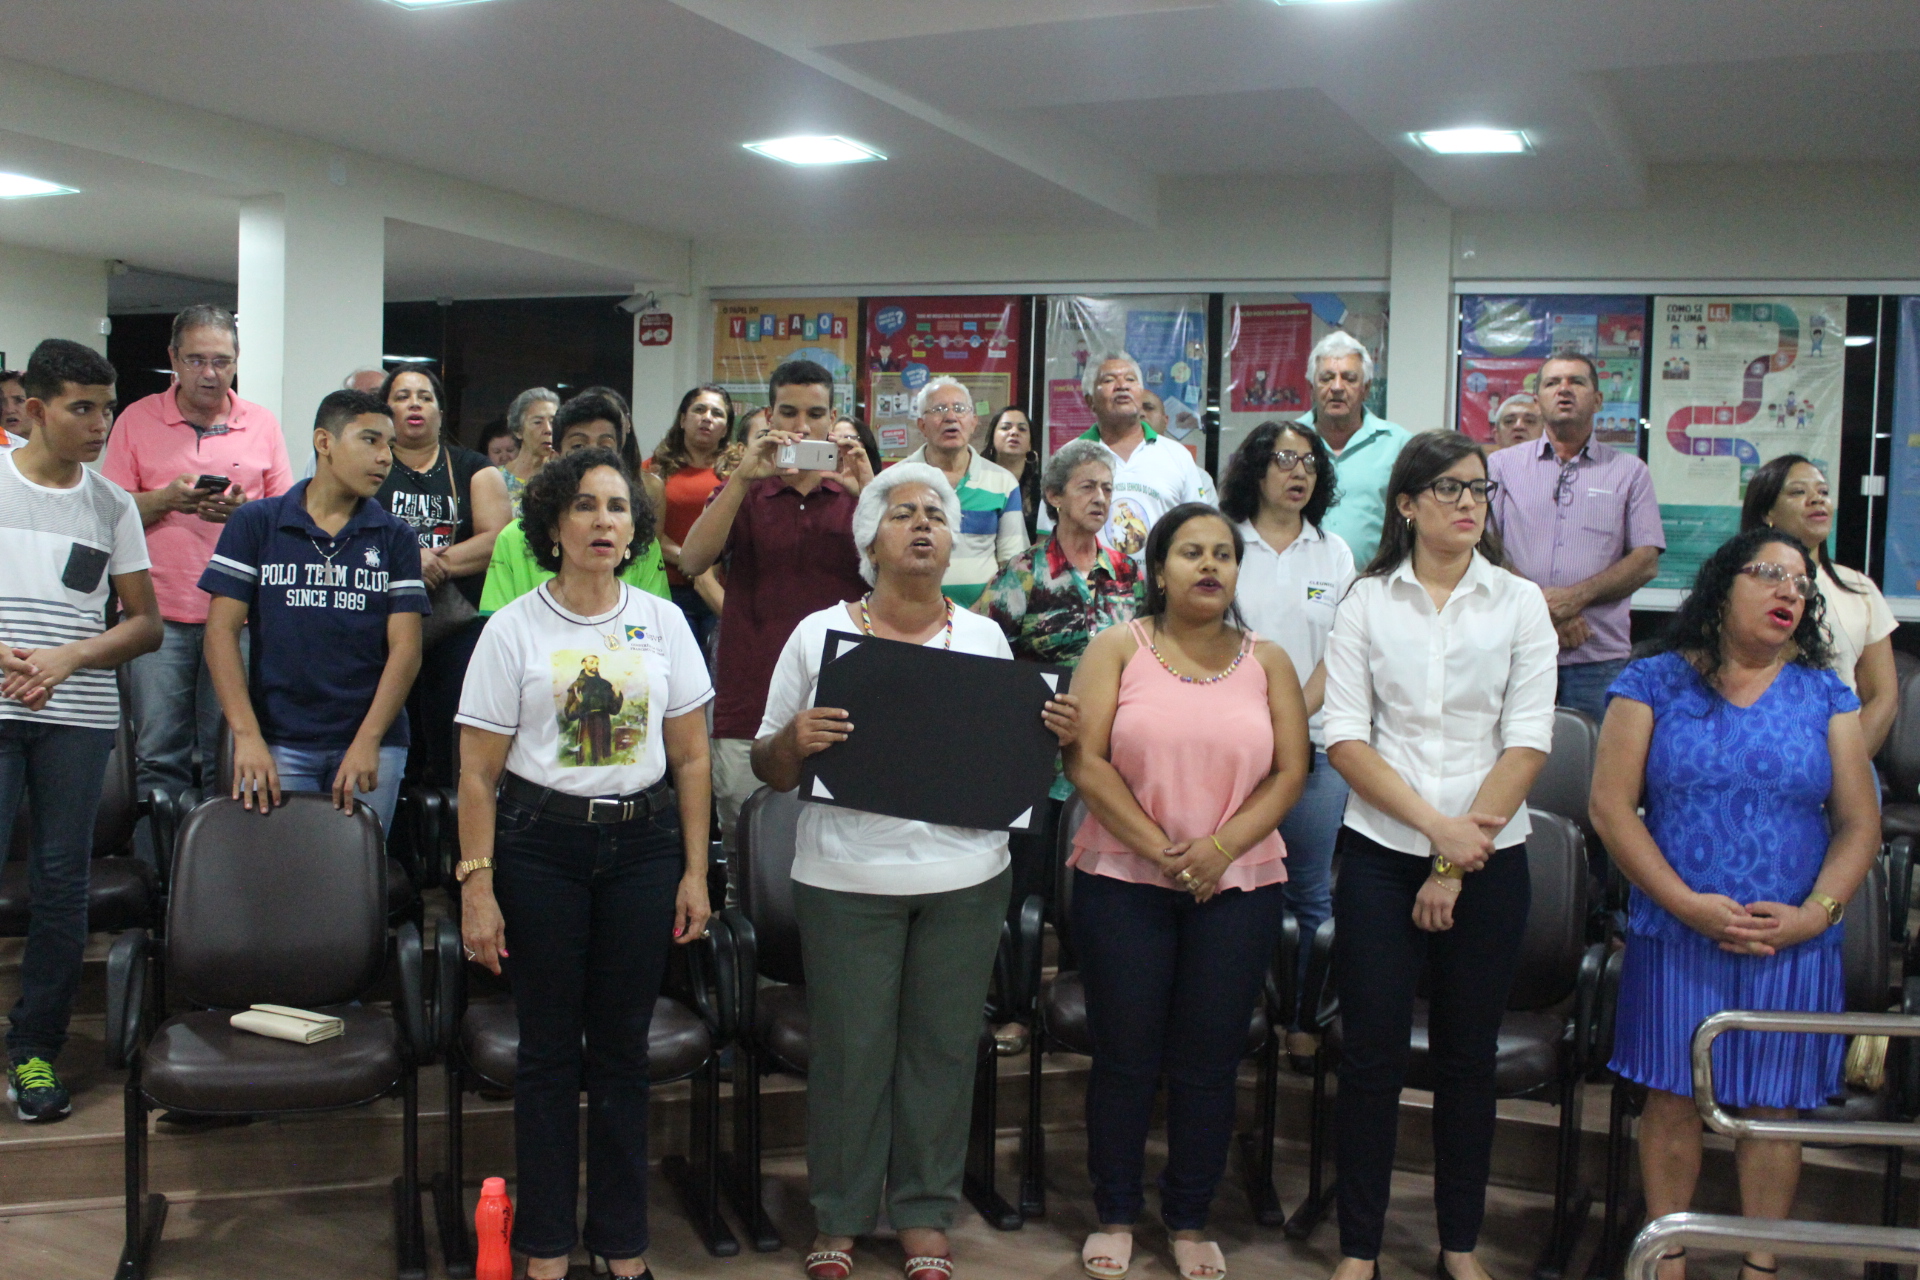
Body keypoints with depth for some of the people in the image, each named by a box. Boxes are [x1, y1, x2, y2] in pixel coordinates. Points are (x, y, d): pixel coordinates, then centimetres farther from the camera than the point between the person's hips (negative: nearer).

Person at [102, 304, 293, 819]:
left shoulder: (262, 425, 11)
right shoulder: (137, 419, 8)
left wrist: (243, 510, -11)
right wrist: (167, 498, -13)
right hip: (158, 612, 0)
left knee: (227, 757, 2)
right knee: (159, 754, -1)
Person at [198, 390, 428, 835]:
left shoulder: (395, 539, 7)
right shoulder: (256, 523, 5)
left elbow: (406, 647, 1)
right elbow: (222, 631, 0)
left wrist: (367, 741, -12)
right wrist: (247, 735, -10)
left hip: (372, 743, 1)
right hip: (277, 742, -1)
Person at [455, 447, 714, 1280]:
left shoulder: (664, 623, 4)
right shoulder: (514, 629, -3)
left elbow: (691, 759, 6)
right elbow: (478, 772, -3)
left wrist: (694, 873, 2)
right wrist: (477, 884, -8)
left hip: (642, 844, 2)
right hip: (541, 844, -2)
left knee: (622, 1048, 8)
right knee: (549, 1051, 6)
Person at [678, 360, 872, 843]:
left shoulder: (856, 493, 9)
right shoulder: (742, 492, 10)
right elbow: (692, 562, -8)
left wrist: (868, 492, -18)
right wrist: (743, 477, -17)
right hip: (748, 709, 1)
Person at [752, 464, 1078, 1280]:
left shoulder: (984, 637, 9)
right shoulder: (819, 634, 2)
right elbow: (769, 769, 3)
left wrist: (1051, 736, -6)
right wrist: (794, 740, -19)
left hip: (965, 878, 2)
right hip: (847, 878, -2)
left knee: (944, 1047, 8)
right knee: (850, 1050, 4)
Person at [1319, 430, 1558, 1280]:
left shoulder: (1520, 603, 4)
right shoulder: (1368, 601, 3)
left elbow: (1527, 741, -3)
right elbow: (1344, 738, -4)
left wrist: (1456, 863, -8)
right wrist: (1435, 823, -14)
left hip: (1489, 858, 1)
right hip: (1381, 852, -1)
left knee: (1468, 1055, 10)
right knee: (1371, 1052, 1)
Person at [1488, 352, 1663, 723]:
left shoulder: (1629, 471, 13)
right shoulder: (1503, 465, 12)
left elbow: (1647, 561, 4)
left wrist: (1576, 597, -12)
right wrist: (1539, 607, -11)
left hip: (1599, 657, 0)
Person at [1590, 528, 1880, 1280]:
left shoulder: (1825, 697, 7)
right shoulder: (1654, 684, 1)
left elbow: (1859, 823, 5)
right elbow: (1611, 807, -6)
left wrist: (1815, 913, -10)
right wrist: (1689, 905, -13)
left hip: (1794, 947, 2)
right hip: (1676, 939, -2)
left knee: (1774, 1107, 7)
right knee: (1672, 1099, 5)